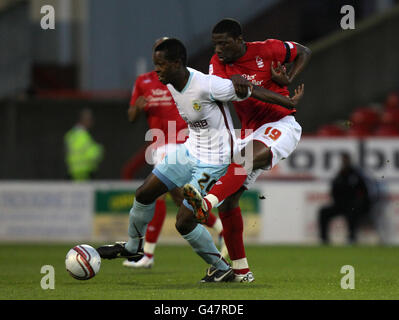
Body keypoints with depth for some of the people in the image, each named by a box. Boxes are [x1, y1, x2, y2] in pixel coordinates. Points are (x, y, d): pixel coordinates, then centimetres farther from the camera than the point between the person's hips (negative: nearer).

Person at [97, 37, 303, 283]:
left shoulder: (207, 86, -30)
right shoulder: (172, 84, -5)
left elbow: (251, 91, -20)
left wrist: (291, 103, -10)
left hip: (213, 161, -8)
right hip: (190, 150, 8)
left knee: (184, 222, -10)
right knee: (145, 194, 10)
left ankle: (222, 269, 9)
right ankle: (133, 247, 34)